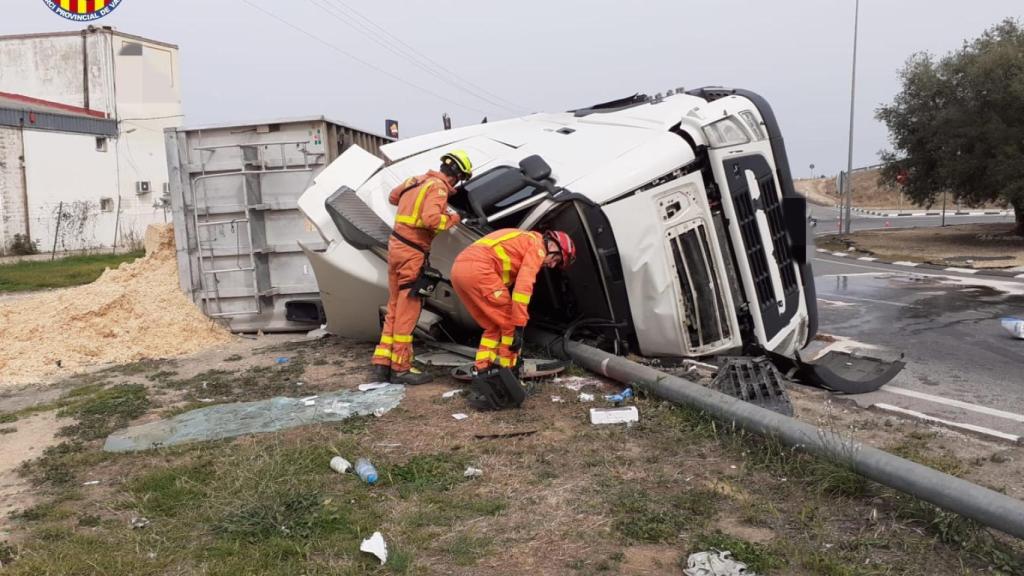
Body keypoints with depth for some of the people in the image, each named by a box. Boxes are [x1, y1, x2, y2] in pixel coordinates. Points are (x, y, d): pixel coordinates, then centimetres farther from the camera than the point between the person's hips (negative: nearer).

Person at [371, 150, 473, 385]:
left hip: (397, 245, 8)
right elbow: (431, 219, -26)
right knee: (407, 311, -2)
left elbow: (393, 196, 29)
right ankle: (400, 368, 4)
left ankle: (382, 364, 15)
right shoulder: (438, 187, -11)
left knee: (394, 308, 13)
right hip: (412, 253, -8)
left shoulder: (416, 180, 13)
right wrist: (452, 218, -9)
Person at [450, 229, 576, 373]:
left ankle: (482, 369, 15)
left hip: (458, 269, 9)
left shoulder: (522, 241, 33)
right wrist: (519, 326, -9)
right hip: (477, 268, -9)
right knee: (511, 322, 4)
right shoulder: (537, 245, 5)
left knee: (493, 326, 20)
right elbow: (523, 285, -8)